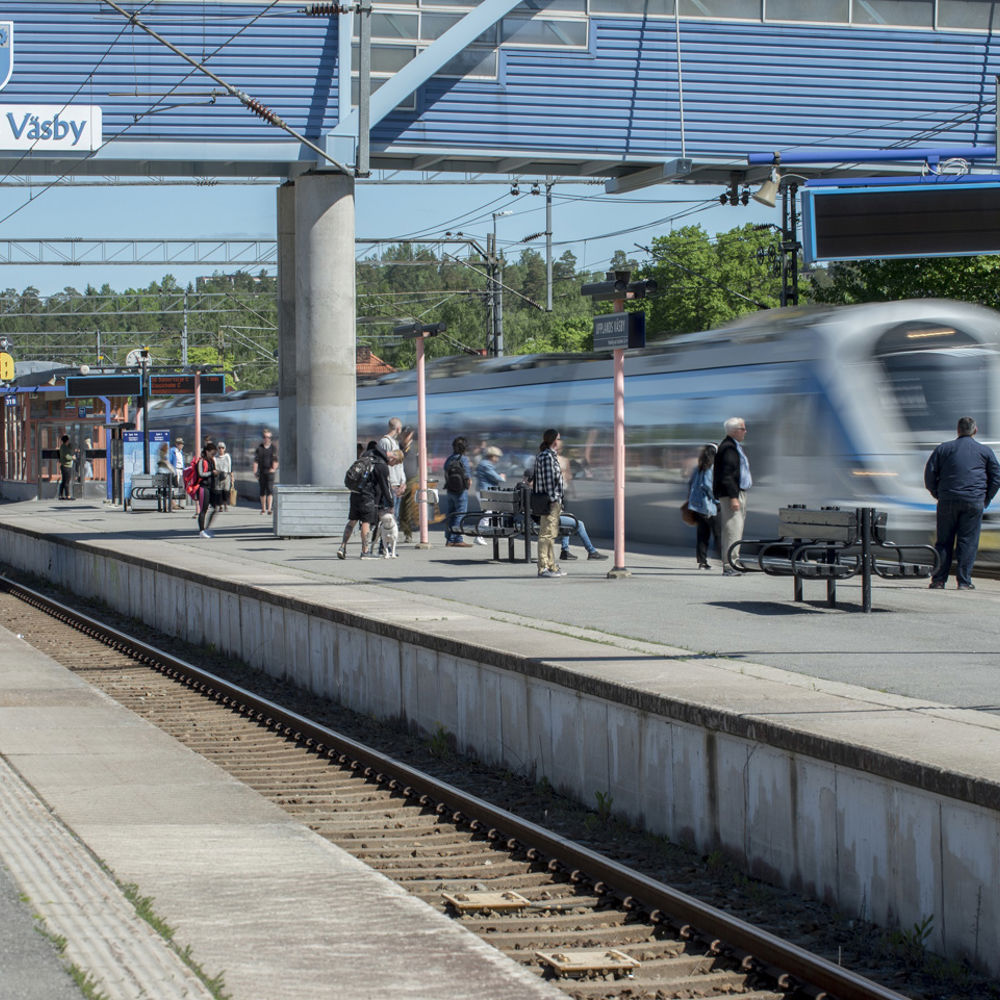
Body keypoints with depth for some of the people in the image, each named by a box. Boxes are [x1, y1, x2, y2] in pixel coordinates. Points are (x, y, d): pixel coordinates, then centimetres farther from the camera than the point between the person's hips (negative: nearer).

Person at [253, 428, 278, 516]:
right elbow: (256, 460, 4)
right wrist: (255, 471, -6)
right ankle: (263, 508, 18)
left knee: (270, 489, -13)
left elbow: (275, 460, 1)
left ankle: (269, 508, -19)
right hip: (261, 471, 2)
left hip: (270, 471, -2)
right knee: (262, 490, 8)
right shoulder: (259, 448, 7)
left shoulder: (273, 447, 5)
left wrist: (274, 468, -14)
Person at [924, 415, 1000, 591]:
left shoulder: (943, 449, 9)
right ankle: (964, 581, -1)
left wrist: (938, 495, 15)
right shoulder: (985, 451, 9)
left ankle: (938, 580, 4)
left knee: (944, 541, 6)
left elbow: (929, 475, 6)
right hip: (974, 502, -1)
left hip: (947, 501, 1)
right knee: (968, 541, 2)